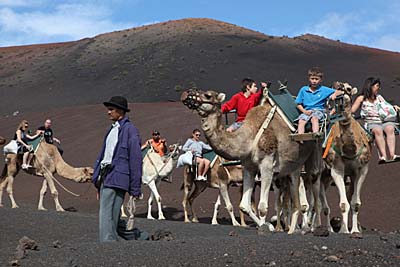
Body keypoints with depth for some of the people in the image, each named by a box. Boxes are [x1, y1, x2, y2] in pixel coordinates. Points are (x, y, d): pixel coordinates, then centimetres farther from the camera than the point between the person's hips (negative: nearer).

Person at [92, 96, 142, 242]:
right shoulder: (112, 129, 19)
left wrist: (135, 188, -12)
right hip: (105, 177, 9)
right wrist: (97, 176, 18)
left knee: (106, 216, -14)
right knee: (112, 217, 12)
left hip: (116, 178, -9)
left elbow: (135, 158, -10)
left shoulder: (129, 130, -6)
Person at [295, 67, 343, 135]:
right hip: (307, 111, 2)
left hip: (319, 111, -2)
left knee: (314, 118, -36)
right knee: (301, 121, -29)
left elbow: (339, 92, 9)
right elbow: (299, 104, 12)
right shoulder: (303, 90, 11)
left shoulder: (324, 90, 8)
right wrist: (304, 111, -6)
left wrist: (334, 94, -14)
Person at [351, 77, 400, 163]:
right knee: (377, 130, -38)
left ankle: (391, 155, -49)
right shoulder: (362, 98, 13)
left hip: (385, 121, 3)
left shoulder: (379, 97, 25)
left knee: (390, 129, -33)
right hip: (371, 123, -3)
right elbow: (351, 110, 9)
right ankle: (383, 156, -52)